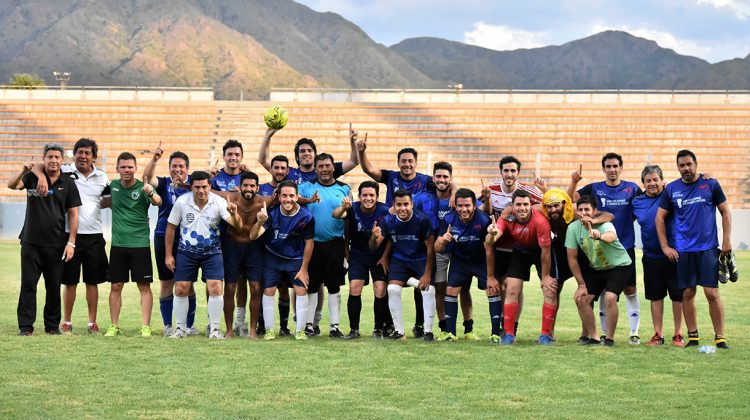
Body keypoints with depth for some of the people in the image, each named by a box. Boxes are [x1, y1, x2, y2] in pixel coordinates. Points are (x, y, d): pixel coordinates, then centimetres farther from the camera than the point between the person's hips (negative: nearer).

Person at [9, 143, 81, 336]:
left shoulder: (68, 183, 2)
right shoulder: (32, 177, 2)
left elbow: (73, 214, 2)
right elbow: (12, 185, -15)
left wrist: (71, 242, -5)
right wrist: (23, 171, -36)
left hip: (56, 244, 0)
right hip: (31, 241, 0)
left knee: (54, 287, 6)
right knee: (28, 284, 0)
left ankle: (53, 325, 16)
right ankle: (26, 326, 4)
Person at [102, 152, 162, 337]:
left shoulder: (142, 188, -7)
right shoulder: (113, 185, 6)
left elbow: (158, 202, -27)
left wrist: (151, 194, -47)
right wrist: (105, 202, 6)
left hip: (140, 244, -4)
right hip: (118, 244, 4)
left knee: (144, 286, -2)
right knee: (115, 286, 5)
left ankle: (146, 326, 0)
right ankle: (114, 326, 12)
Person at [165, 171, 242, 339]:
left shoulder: (219, 202, -15)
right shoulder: (181, 202, -11)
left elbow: (238, 226, -24)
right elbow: (171, 228, 0)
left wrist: (234, 214, -47)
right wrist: (168, 255, 0)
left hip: (212, 252, -1)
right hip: (187, 252, 1)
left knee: (215, 288, -12)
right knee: (180, 289, 1)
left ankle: (214, 329, 1)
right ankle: (180, 328, 17)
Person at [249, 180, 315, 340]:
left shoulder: (306, 217, -20)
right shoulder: (271, 213, -19)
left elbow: (309, 243, -8)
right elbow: (253, 236, -24)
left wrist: (303, 269, -6)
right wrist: (260, 222, -46)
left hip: (296, 259, -1)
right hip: (273, 257, 1)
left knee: (301, 290, -9)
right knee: (268, 291, -2)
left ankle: (300, 331, 5)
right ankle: (269, 330, 11)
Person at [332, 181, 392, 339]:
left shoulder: (384, 211, -16)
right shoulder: (353, 209, -16)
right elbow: (335, 215, -35)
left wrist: (385, 257, -6)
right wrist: (343, 207, -56)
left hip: (379, 257, 0)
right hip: (358, 256, 1)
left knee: (380, 292, -8)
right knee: (354, 289, -10)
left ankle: (379, 329, 8)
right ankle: (354, 329, 0)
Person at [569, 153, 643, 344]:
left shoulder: (632, 189, 3)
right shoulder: (594, 189, 3)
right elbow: (570, 199, -4)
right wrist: (574, 181, -20)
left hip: (626, 247, 0)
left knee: (630, 290, 1)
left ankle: (634, 332, 8)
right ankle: (605, 332, 14)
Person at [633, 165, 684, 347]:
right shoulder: (637, 202, 6)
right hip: (651, 255, 3)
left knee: (677, 296, 3)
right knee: (655, 297, 10)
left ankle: (678, 334, 13)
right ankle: (658, 335, 19)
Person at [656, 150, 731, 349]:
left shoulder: (711, 184, 2)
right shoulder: (671, 189, 6)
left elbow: (725, 212, 6)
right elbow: (660, 217, 11)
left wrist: (726, 241, -2)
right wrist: (665, 246, 4)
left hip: (708, 248, -2)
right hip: (683, 249, 2)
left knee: (712, 293, -6)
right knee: (687, 293, 4)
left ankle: (720, 337, 0)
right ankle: (692, 336, 13)